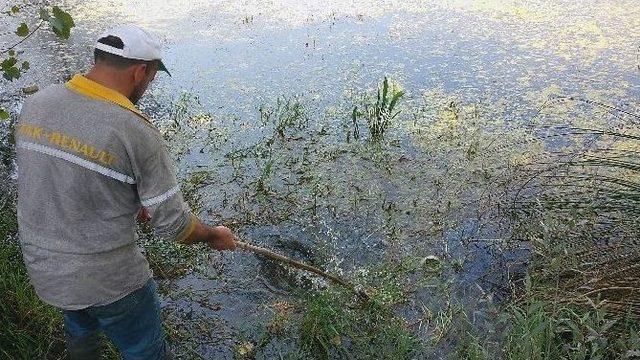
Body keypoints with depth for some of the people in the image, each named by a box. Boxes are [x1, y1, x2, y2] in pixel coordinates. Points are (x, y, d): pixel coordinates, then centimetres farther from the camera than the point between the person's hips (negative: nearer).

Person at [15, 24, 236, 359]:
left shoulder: (34, 105, -5)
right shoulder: (136, 131, -23)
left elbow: (53, 184, 9)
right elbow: (174, 226, -17)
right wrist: (216, 235, 4)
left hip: (42, 270, 6)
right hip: (109, 281, -6)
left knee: (80, 333, 33)